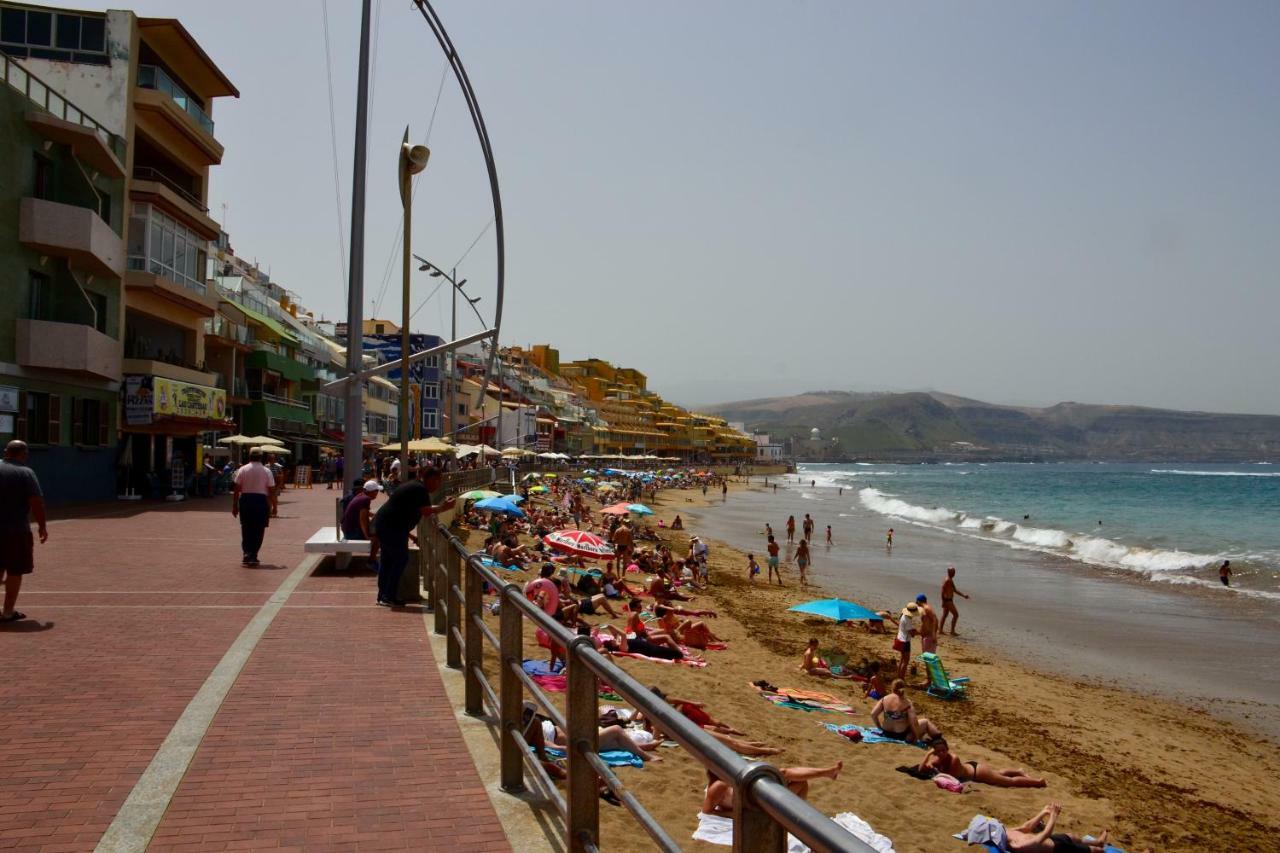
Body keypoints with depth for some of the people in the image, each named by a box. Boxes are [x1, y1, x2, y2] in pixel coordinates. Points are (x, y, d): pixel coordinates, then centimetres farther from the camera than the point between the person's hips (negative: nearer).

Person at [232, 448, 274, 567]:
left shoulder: (242, 470, 0)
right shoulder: (267, 471, -1)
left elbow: (236, 489, -1)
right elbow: (271, 491, -2)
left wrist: (234, 505, 5)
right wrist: (270, 507, 8)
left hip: (245, 500, 1)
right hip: (261, 500, -1)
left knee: (246, 530, 10)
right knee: (258, 531, 7)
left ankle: (247, 555, 1)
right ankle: (253, 556, 7)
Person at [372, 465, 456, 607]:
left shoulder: (413, 485, 17)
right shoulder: (420, 489, -14)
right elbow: (426, 511, -20)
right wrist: (444, 508, -12)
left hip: (382, 523, 11)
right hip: (392, 527, -11)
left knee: (387, 560, 15)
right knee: (401, 559, -4)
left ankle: (383, 596, 21)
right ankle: (390, 597, -4)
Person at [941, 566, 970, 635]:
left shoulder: (951, 580, 15)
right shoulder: (947, 580, -17)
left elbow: (955, 590, 21)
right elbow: (942, 591, -22)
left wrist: (964, 596, 15)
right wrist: (943, 601, -24)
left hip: (949, 600, 10)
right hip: (948, 601, -10)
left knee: (945, 615, 14)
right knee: (956, 615, -8)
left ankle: (940, 629, 20)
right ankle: (952, 631, -5)